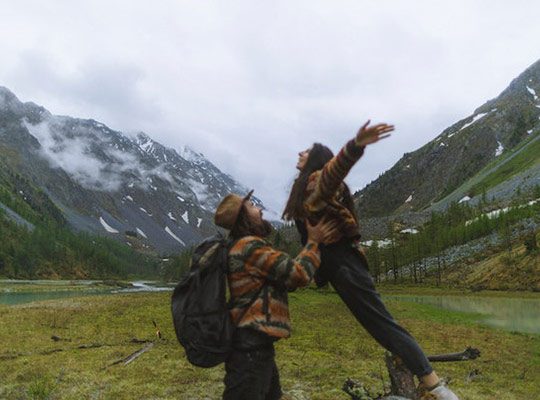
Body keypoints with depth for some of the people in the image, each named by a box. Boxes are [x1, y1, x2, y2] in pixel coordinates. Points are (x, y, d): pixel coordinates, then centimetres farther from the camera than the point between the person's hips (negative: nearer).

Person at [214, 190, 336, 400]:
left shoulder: (244, 246, 18)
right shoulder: (250, 246, -16)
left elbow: (287, 279, 19)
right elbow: (298, 273, -14)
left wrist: (312, 243, 15)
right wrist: (313, 241, 0)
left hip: (254, 343, 11)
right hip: (251, 346, -11)